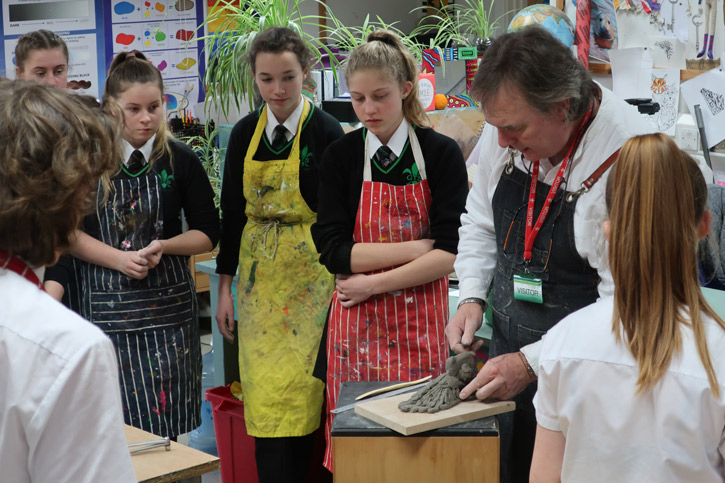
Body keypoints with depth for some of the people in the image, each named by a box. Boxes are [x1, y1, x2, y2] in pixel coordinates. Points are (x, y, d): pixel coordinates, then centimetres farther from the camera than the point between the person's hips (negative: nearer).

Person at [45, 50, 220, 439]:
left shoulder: (180, 160, 4)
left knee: (164, 424, 1)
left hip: (167, 304, 1)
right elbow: (68, 232, 1)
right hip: (104, 303, 0)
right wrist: (119, 259, -13)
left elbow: (208, 233, 8)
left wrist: (163, 247, -11)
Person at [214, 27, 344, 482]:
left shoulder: (326, 131, -7)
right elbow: (232, 212, 10)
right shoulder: (244, 133, 6)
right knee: (263, 394, 4)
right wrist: (225, 286, 9)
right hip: (259, 275, 4)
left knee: (295, 391, -4)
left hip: (310, 274, -4)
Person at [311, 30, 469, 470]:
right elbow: (334, 250, -9)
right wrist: (420, 247, -14)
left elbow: (450, 252, -11)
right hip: (357, 320, 1)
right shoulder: (341, 157, 1)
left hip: (421, 319, -1)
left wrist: (374, 283, -13)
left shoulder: (441, 153, -3)